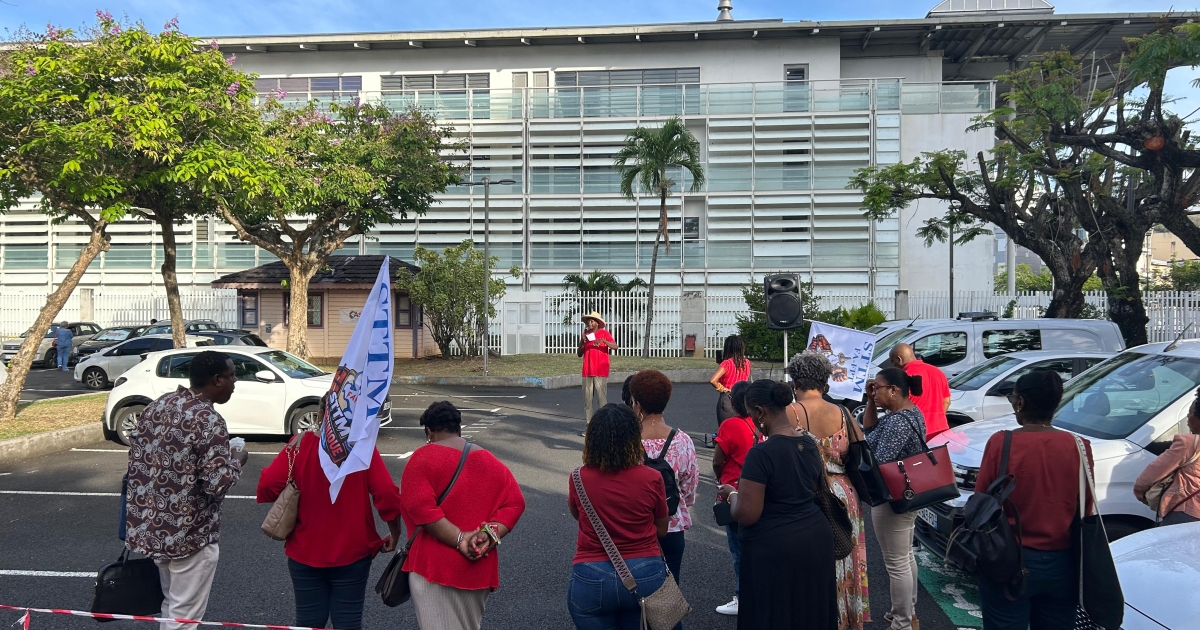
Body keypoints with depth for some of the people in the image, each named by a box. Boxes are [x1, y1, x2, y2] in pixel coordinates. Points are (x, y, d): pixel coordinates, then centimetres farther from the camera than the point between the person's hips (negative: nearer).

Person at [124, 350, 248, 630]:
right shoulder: (209, 421, -22)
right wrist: (237, 459, -7)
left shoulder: (157, 405, 3)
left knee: (171, 604, 25)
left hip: (150, 526, 8)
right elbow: (217, 484, -24)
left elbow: (136, 454, 12)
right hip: (189, 533, -8)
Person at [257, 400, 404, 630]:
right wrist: (395, 534, -3)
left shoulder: (301, 444, -8)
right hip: (352, 552, -1)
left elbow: (268, 485, -14)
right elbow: (387, 495, -17)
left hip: (305, 552, 1)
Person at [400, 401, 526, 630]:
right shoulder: (490, 462, 9)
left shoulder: (423, 458, -5)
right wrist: (490, 534, -8)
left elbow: (420, 507, -17)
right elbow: (515, 502, 2)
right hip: (479, 568, 5)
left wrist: (459, 539, -16)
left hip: (435, 566, -5)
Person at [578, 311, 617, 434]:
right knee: (587, 398, 5)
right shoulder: (585, 334, 12)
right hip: (587, 372, 5)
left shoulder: (604, 333, 0)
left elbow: (615, 346, -13)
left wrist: (603, 340, -27)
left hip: (600, 372, -5)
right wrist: (582, 342, -4)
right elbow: (579, 354, 11)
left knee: (602, 397, -6)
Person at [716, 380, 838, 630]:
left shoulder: (761, 453, -22)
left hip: (775, 549, -8)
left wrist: (733, 493, -3)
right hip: (816, 537, 8)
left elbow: (746, 515, -21)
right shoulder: (809, 443, 3)